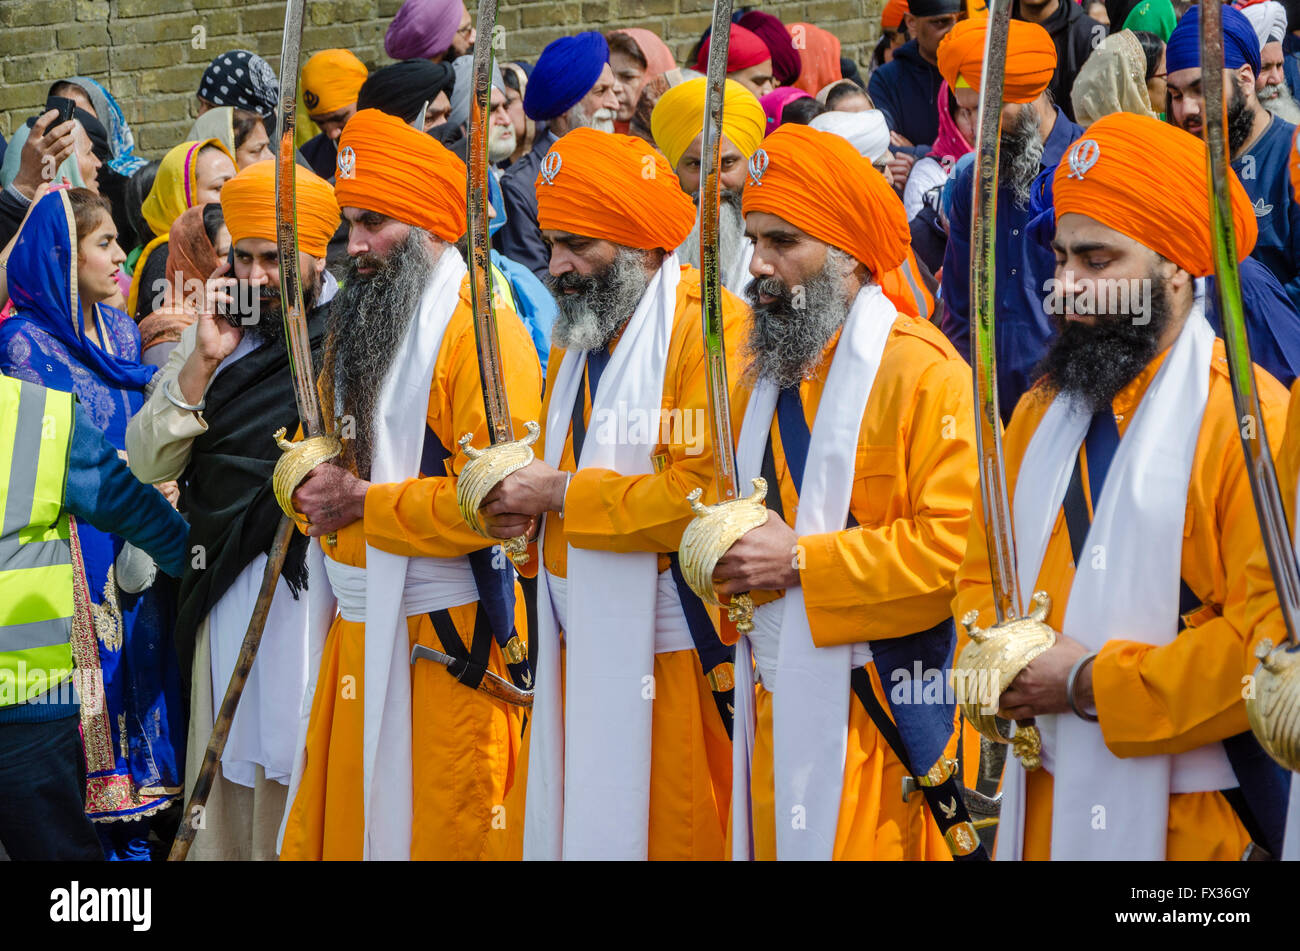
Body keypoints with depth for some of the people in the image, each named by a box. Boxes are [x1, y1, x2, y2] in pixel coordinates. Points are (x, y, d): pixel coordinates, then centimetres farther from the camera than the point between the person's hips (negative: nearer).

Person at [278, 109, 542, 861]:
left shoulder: (481, 333, -13)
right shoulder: (358, 325, 16)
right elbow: (319, 455, 23)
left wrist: (363, 503, -15)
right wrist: (311, 485, -1)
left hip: (450, 635, -8)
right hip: (359, 630, 8)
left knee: (447, 829, -2)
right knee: (342, 824, 12)